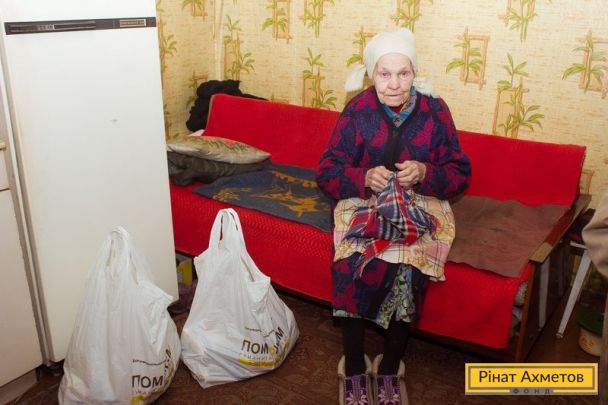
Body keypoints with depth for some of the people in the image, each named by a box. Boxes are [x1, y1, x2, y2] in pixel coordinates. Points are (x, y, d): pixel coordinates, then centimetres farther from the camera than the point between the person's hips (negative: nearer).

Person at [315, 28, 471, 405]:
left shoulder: (435, 110, -4)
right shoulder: (357, 111, -6)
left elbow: (460, 173, 0)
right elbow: (327, 171, -4)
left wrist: (425, 174, -20)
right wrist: (364, 178, -24)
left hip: (420, 206, 1)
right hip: (364, 204, 0)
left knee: (409, 266, -29)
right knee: (352, 262, -29)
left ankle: (390, 368, -4)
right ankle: (354, 367, -7)